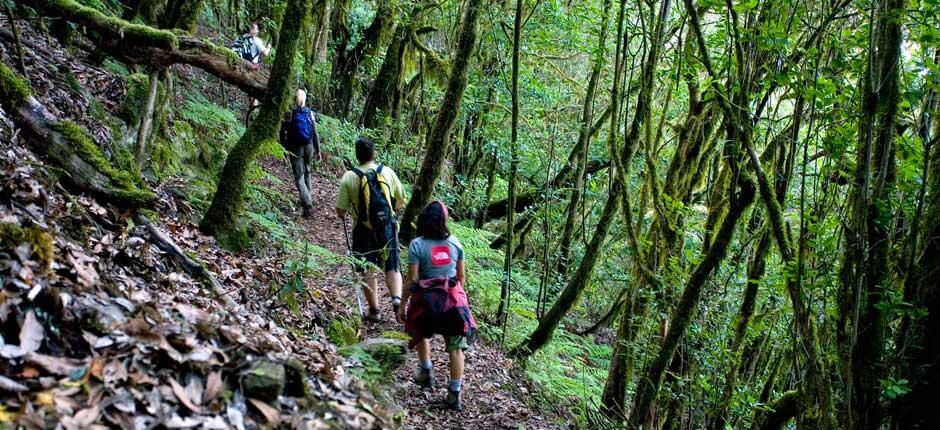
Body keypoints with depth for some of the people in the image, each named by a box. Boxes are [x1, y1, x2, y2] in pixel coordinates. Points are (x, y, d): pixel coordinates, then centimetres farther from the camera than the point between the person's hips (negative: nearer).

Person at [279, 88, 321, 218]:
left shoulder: (289, 114, -8)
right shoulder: (310, 114, -2)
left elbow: (283, 134, -4)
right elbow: (315, 134, 0)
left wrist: (285, 149, 8)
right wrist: (318, 150, 6)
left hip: (295, 148, -3)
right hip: (309, 147, 3)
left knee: (299, 176, -2)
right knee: (306, 172, 22)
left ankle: (307, 203, -17)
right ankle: (306, 200, 33)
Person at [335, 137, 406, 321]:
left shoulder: (349, 177, -10)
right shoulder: (388, 172, -3)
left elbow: (340, 211, -7)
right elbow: (401, 202, 4)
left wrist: (344, 215, 15)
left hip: (364, 230, -1)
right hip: (388, 228, 1)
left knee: (367, 270, 13)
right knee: (392, 267, 14)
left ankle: (374, 310, 15)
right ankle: (397, 298, -8)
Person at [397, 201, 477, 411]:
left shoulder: (417, 245, -6)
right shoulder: (454, 242, 3)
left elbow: (412, 279, -7)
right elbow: (462, 276, 8)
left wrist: (403, 305, 1)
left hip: (428, 299, -2)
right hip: (454, 297, 2)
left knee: (421, 331, 29)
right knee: (456, 346, 6)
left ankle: (426, 371, 25)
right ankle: (454, 394, 6)